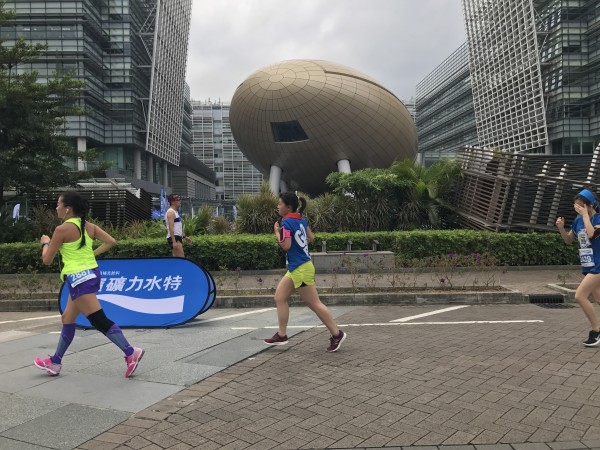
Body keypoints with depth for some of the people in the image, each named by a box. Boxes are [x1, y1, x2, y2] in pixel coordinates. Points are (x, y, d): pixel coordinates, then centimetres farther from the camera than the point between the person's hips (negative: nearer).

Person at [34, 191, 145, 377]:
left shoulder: (62, 229, -12)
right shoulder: (89, 226, 7)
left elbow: (47, 260, -4)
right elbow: (111, 241, 4)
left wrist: (45, 243, 15)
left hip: (79, 278, -9)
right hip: (90, 274, 9)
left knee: (100, 321, -10)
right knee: (68, 319, 19)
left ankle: (131, 353, -14)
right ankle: (55, 362, 31)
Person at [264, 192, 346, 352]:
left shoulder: (286, 222, -16)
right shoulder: (301, 220, 9)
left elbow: (286, 245, -22)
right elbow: (311, 238, 17)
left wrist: (277, 232, -8)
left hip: (300, 269, -10)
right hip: (296, 268, 10)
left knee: (314, 304, -2)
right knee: (279, 297, 12)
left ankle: (336, 334, 8)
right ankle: (281, 335, 16)